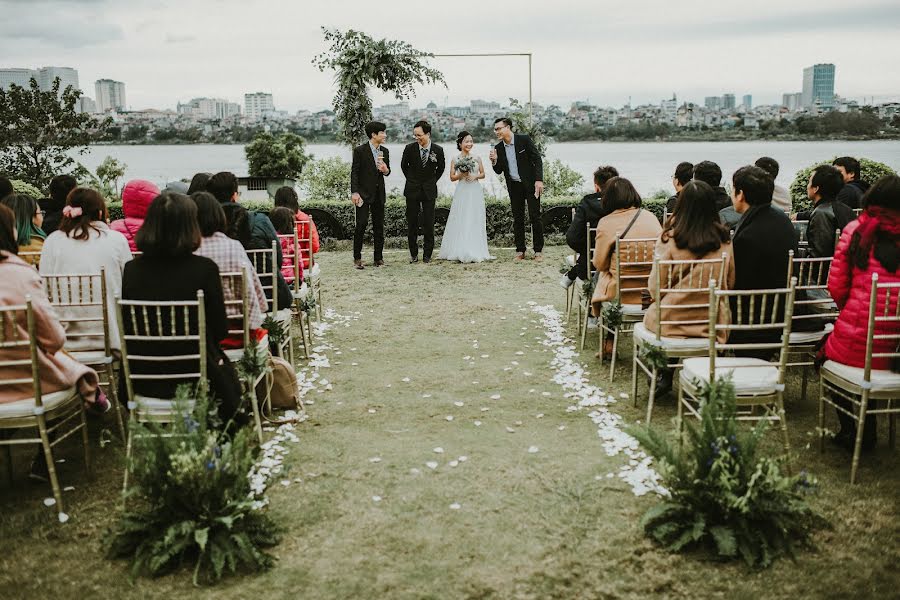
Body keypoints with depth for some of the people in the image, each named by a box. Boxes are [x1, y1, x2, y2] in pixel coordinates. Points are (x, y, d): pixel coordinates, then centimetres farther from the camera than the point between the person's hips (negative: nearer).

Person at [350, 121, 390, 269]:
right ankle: (357, 258, 0)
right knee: (361, 224, -9)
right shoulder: (360, 151, -8)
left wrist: (386, 170, -6)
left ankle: (378, 258, 14)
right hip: (363, 193, -5)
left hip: (379, 193, 5)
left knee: (379, 226, 7)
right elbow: (354, 172, -8)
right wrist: (354, 192, -16)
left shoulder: (385, 151, 9)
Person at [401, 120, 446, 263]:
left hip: (429, 191, 0)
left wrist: (433, 181, 9)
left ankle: (427, 254, 10)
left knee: (429, 224, 0)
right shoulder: (410, 148, -6)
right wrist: (411, 180, 11)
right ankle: (413, 254, 12)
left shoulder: (438, 150, -6)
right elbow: (404, 166, 11)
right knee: (412, 224, 4)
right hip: (412, 190, 0)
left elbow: (441, 168, 12)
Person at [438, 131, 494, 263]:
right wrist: (461, 175, -13)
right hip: (462, 192, -2)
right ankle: (460, 251, 1)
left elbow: (483, 174, 13)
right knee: (461, 221, -3)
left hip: (475, 192, 2)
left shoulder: (477, 159, 7)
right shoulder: (455, 160, 2)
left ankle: (475, 251, 6)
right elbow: (452, 177, 5)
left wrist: (475, 176, -7)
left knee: (475, 221, 2)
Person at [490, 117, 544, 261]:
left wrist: (539, 180, -16)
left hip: (530, 184, -4)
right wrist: (494, 161, -12)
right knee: (517, 219, 6)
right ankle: (520, 251, 12)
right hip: (514, 187, 4)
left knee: (535, 217, -3)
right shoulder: (498, 148, 3)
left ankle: (538, 251, 3)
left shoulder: (524, 139, -8)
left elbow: (537, 159, -8)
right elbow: (499, 171, 8)